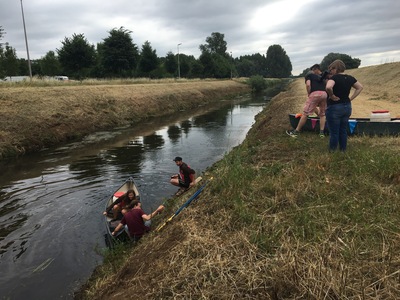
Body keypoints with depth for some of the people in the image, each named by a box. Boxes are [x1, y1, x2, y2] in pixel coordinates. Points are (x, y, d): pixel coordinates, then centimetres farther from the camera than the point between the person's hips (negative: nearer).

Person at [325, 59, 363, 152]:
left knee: (334, 132, 1)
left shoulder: (334, 78, -16)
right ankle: (343, 151, 22)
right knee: (343, 131, 15)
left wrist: (332, 96, -18)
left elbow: (328, 87, -36)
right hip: (347, 107, 7)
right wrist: (351, 98, 10)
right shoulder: (349, 78, 6)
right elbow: (360, 87, 17)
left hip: (334, 108, -7)